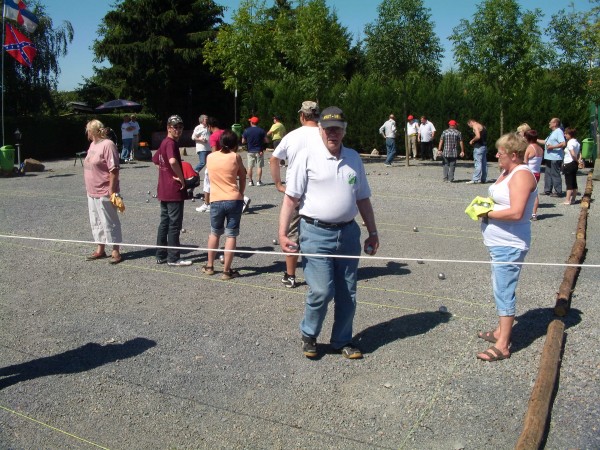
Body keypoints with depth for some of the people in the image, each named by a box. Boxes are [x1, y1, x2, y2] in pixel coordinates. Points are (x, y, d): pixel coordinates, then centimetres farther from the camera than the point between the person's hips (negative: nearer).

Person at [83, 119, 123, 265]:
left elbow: (114, 169, -20)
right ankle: (100, 249, 27)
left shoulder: (107, 145, -16)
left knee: (109, 223, -1)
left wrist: (111, 191, -22)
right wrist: (89, 189, 19)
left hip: (104, 193, -10)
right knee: (96, 222, 16)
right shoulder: (93, 144, 14)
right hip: (92, 192, 10)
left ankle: (116, 252, 8)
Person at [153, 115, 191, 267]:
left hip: (163, 190, 9)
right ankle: (173, 258, 7)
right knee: (174, 224, -1)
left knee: (164, 222, 15)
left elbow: (156, 160, 29)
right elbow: (173, 161, -35)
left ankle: (161, 255, 22)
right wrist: (182, 178, -22)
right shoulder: (171, 143, -16)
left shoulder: (163, 142, 13)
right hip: (174, 191, -9)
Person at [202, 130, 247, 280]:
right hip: (234, 200, -3)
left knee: (214, 233, 20)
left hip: (216, 201, 3)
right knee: (231, 235, 3)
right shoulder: (235, 157, -2)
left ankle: (210, 266, 28)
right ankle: (227, 270, 4)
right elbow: (242, 177, 5)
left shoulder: (210, 157, 5)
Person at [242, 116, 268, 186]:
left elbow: (243, 141, 1)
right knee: (259, 167, 2)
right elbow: (265, 140, -2)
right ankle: (259, 181, 0)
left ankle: (250, 181, 8)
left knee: (250, 167, 7)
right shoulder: (261, 130, -3)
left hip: (250, 151, 1)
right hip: (259, 151, -1)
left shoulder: (246, 131, -2)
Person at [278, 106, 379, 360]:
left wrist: (372, 232, 17)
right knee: (321, 291, -8)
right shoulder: (307, 157, -4)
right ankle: (308, 336, 19)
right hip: (316, 233, -5)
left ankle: (342, 341, 30)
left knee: (347, 294, 11)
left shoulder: (353, 158, 11)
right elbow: (291, 197, -5)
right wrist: (282, 233, -11)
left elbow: (363, 199, 17)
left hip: (348, 233, 5)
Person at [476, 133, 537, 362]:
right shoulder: (507, 172, 12)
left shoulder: (521, 175, -18)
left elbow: (516, 212, -28)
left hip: (509, 246, -10)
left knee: (504, 292, -5)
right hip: (499, 244, 11)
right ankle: (501, 331, 34)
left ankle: (502, 346, 2)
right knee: (501, 290, 20)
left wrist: (487, 214, -17)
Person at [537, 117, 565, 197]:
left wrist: (552, 147, -20)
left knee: (555, 174, -6)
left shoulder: (559, 132, -12)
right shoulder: (553, 133, 20)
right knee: (548, 174, 13)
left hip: (555, 158, -10)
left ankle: (558, 192, 0)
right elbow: (545, 142, 28)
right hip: (549, 157, 10)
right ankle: (547, 190, 20)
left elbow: (563, 144, -23)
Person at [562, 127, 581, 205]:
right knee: (574, 182, 12)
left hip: (568, 164, -9)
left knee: (569, 183, -7)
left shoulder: (570, 143, -15)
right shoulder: (577, 143, 12)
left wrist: (577, 161, -10)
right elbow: (579, 154, 10)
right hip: (574, 164, 9)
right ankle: (573, 199, 19)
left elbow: (573, 154, -22)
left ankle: (567, 200, -7)